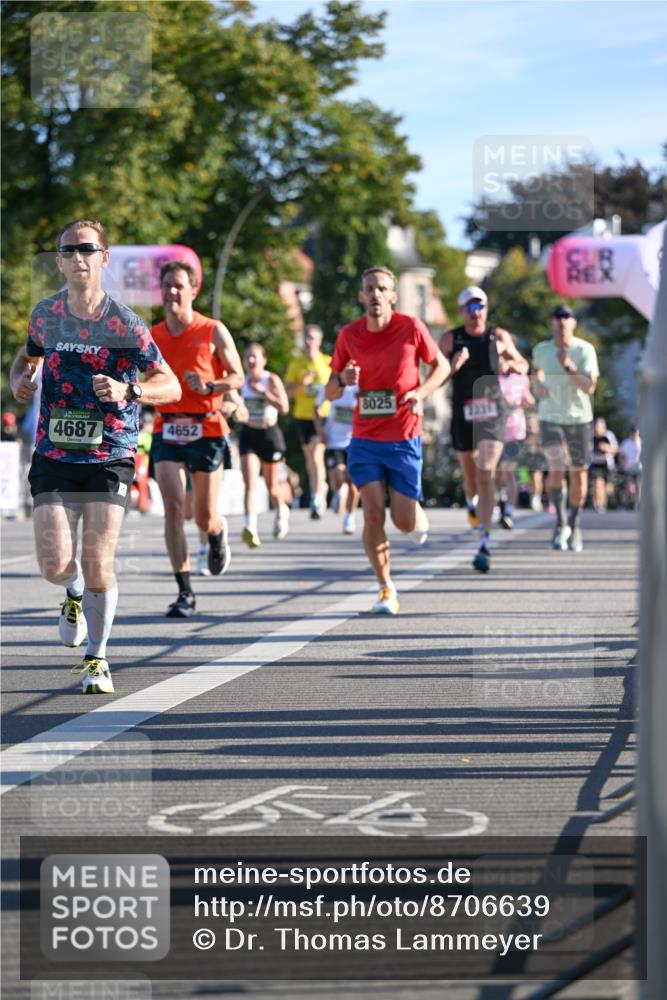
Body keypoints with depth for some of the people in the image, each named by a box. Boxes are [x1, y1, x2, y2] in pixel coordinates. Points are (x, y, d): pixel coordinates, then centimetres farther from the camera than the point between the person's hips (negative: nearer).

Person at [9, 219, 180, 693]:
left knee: (98, 565, -8)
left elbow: (171, 386, -6)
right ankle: (75, 594, 30)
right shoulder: (46, 314, 3)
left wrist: (128, 391, -25)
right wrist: (20, 379, 3)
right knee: (55, 565, -8)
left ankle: (96, 659, 13)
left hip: (110, 457, -2)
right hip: (54, 455, 2)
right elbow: (29, 354, 26)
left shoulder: (124, 323, -8)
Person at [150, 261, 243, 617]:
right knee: (173, 508, -13)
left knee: (205, 517, 4)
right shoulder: (151, 336, 7)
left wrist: (209, 387, -18)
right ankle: (185, 594, -9)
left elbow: (237, 377, 0)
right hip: (167, 431, 2)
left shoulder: (213, 331, -3)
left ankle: (218, 535, 44)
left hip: (206, 430, -2)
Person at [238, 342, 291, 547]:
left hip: (270, 434, -2)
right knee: (250, 483, -16)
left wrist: (262, 391, -25)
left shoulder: (272, 380, -8)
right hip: (248, 435, 2)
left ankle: (281, 510, 45)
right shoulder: (242, 382, 2)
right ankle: (250, 527, -29)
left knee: (272, 487, 11)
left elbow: (284, 407, -20)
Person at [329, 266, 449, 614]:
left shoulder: (411, 328, -7)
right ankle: (386, 588, 5)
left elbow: (441, 366, 7)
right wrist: (343, 380, -17)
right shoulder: (349, 335, -1)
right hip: (364, 439, 1)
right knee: (373, 514, -10)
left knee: (404, 521, -2)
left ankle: (419, 516, 37)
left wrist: (421, 392, -12)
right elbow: (331, 393, 7)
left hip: (404, 438, -1)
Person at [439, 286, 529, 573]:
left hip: (492, 413, -1)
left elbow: (523, 365, 16)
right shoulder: (450, 339, 2)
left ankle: (485, 544, -18)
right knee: (471, 477, 12)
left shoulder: (499, 337, 3)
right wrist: (453, 366, -19)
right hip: (463, 415, 1)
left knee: (486, 475, -15)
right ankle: (472, 501, 52)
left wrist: (514, 366, -7)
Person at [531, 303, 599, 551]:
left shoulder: (585, 350, -7)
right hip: (550, 418, 0)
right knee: (556, 468, -19)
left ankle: (574, 525, 24)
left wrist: (569, 367, -27)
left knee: (579, 474, 6)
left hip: (580, 419, 0)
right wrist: (537, 384, 5)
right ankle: (560, 523, -11)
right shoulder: (541, 350, 1)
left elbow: (590, 387, -16)